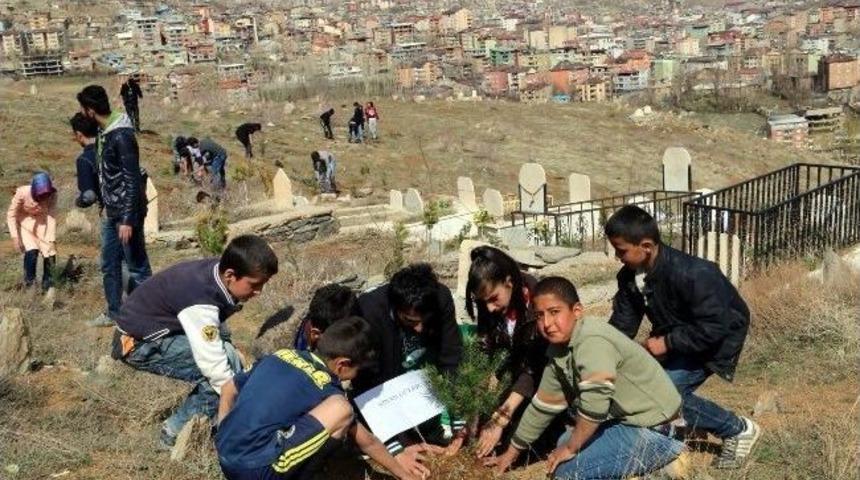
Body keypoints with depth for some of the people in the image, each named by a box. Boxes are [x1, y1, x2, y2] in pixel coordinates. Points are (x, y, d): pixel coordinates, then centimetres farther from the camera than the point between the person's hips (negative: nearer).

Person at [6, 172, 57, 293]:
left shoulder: (52, 195, -27)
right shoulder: (22, 193, -32)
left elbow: (52, 218, -24)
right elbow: (11, 214, -20)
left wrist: (52, 241, -29)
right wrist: (15, 237, -24)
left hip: (42, 224, 2)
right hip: (25, 223, -2)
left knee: (50, 253, -7)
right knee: (31, 251, -20)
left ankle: (48, 287, 11)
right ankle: (29, 285, -1)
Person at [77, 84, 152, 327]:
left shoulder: (121, 136, -21)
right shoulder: (103, 132, 7)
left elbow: (133, 180, -23)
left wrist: (128, 219, -23)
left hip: (127, 212, -10)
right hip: (111, 211, 10)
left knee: (137, 267, 1)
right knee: (109, 265, 18)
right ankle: (114, 313, 31)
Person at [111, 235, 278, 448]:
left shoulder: (217, 272, -11)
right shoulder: (199, 301, -35)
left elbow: (217, 326, 5)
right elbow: (214, 366, -34)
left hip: (164, 327, 9)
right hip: (140, 343, -9)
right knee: (226, 364, -23)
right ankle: (177, 432, -8)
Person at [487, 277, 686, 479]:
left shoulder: (592, 342, -27)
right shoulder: (559, 349, 3)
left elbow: (594, 404, -35)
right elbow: (544, 404, 13)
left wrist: (570, 448, -19)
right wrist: (512, 452, 17)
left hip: (647, 424, -10)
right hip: (623, 417, 10)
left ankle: (662, 451, -4)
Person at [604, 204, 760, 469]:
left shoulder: (691, 274, -35)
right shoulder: (629, 276, -12)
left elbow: (714, 328, -33)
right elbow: (622, 324, -7)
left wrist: (667, 343, -30)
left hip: (717, 337, -8)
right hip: (674, 336, 8)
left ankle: (738, 430, -2)